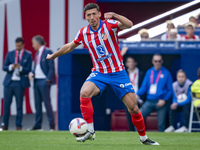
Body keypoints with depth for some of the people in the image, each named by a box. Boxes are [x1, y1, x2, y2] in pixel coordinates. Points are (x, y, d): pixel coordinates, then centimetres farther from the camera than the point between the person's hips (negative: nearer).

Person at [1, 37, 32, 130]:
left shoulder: (28, 55, 3)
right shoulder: (10, 54, 10)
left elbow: (28, 69, -2)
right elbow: (4, 67, 6)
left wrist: (20, 68, -21)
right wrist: (11, 67, -15)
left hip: (20, 83, -2)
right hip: (9, 82, 2)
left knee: (19, 105, 1)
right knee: (6, 104, 1)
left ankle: (18, 125, 6)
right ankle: (5, 125, 8)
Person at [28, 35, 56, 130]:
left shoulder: (47, 52, -8)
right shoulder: (37, 53, 18)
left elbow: (51, 68, -12)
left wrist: (48, 80, -17)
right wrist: (32, 73, 2)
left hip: (44, 81, -8)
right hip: (37, 81, 8)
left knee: (47, 103, -8)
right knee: (37, 103, 8)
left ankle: (52, 125, -6)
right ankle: (38, 125, 12)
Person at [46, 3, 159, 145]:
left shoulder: (110, 24, -11)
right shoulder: (83, 33, 0)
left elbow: (129, 24, -31)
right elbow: (70, 47, 19)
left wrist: (115, 16, -47)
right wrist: (53, 56, 29)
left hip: (118, 73, -2)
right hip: (99, 73, 2)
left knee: (133, 108, -3)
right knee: (84, 93, -28)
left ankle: (144, 138, 19)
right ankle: (90, 131, -20)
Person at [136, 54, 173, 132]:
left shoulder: (166, 73, 1)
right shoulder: (149, 72, 11)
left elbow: (170, 89, 0)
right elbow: (144, 86, 10)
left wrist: (164, 100, -13)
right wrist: (138, 95, -8)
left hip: (160, 102, -3)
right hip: (149, 101, 3)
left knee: (161, 124, -3)